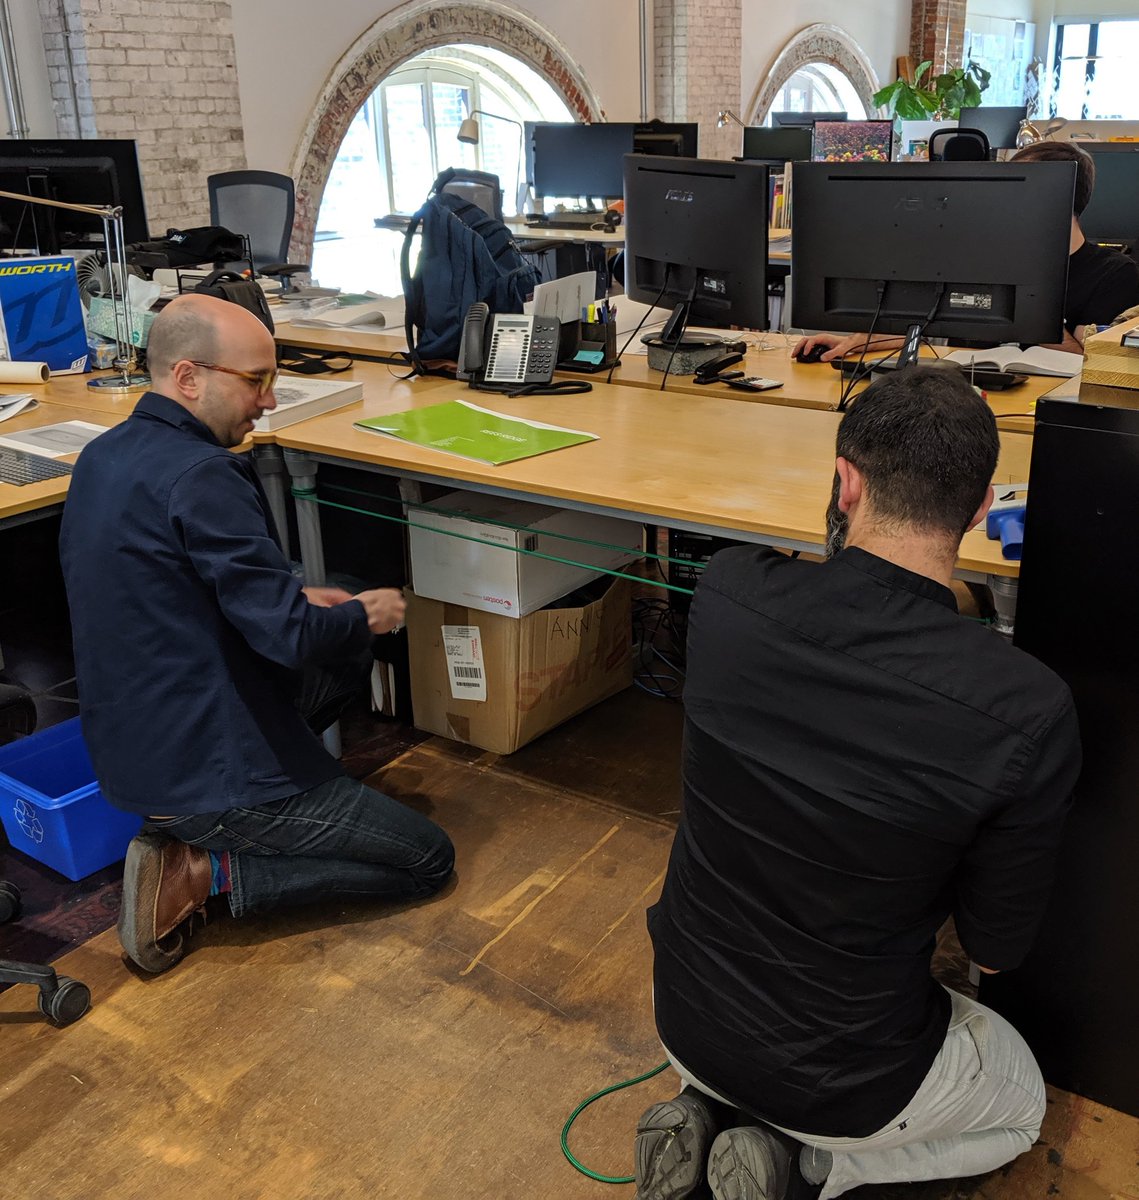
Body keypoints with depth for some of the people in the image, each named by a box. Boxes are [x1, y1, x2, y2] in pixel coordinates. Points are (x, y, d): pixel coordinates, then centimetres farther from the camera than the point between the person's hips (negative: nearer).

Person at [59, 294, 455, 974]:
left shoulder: (104, 455, 5)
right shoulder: (200, 477, -26)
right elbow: (290, 634, -27)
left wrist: (294, 600, 9)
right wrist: (365, 616, -6)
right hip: (205, 763, -9)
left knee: (346, 660, 26)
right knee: (430, 860, 4)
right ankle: (201, 873, -4)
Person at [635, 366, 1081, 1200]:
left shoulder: (728, 593, -21)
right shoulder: (1028, 714, -29)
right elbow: (996, 949, -12)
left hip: (685, 1019, 4)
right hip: (842, 1083, -3)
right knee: (1020, 1102, 30)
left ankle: (706, 1116, 11)